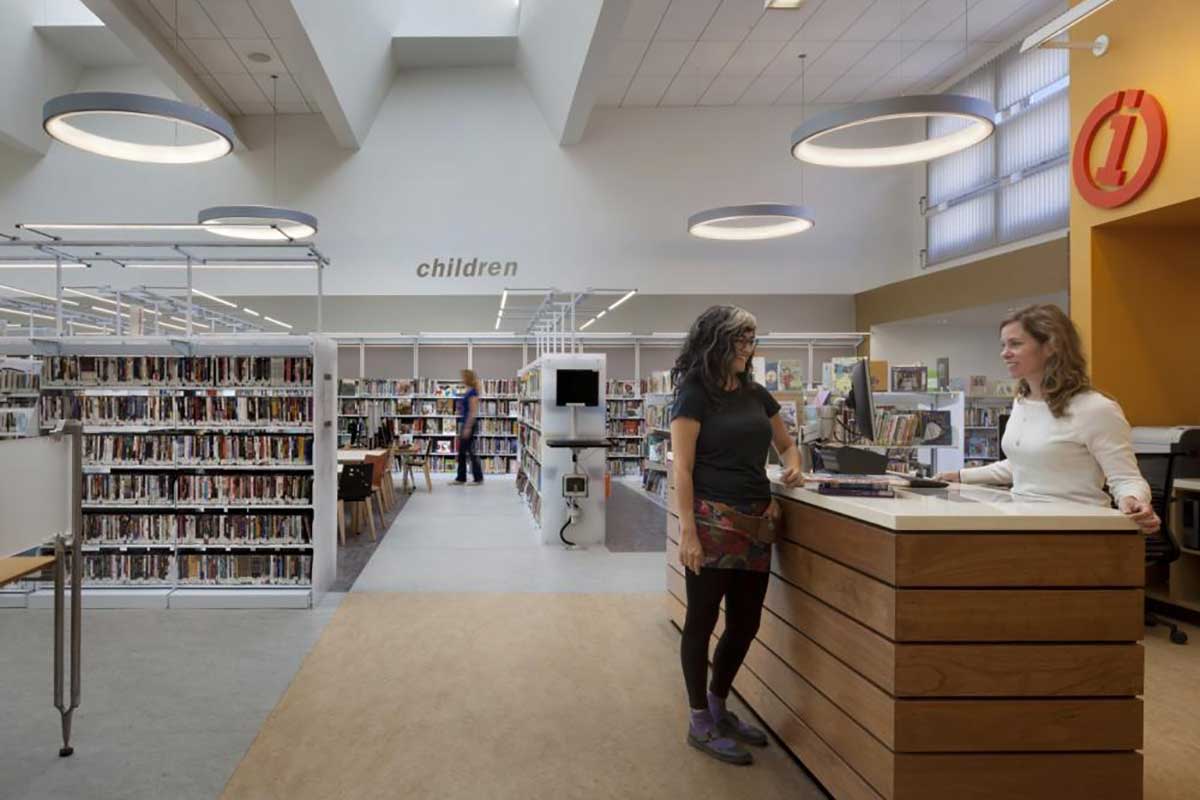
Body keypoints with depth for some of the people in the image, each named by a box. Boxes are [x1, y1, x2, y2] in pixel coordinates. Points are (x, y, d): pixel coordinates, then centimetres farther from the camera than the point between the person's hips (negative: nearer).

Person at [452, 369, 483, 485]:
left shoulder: (473, 393, -15)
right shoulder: (467, 392, 13)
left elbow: (473, 412, -20)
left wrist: (468, 428, -22)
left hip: (469, 424, -10)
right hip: (464, 423, 10)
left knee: (470, 451, -3)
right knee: (461, 452, 10)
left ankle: (478, 478, 4)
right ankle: (461, 478, 14)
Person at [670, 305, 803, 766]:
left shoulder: (757, 394, 12)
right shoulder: (693, 395, -8)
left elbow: (786, 444, 24)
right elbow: (682, 469, -13)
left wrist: (793, 465, 2)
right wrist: (687, 531, -19)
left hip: (756, 524, 7)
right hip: (713, 523, -7)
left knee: (745, 623, 13)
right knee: (702, 621, 5)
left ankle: (718, 707, 33)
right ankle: (700, 724, 18)